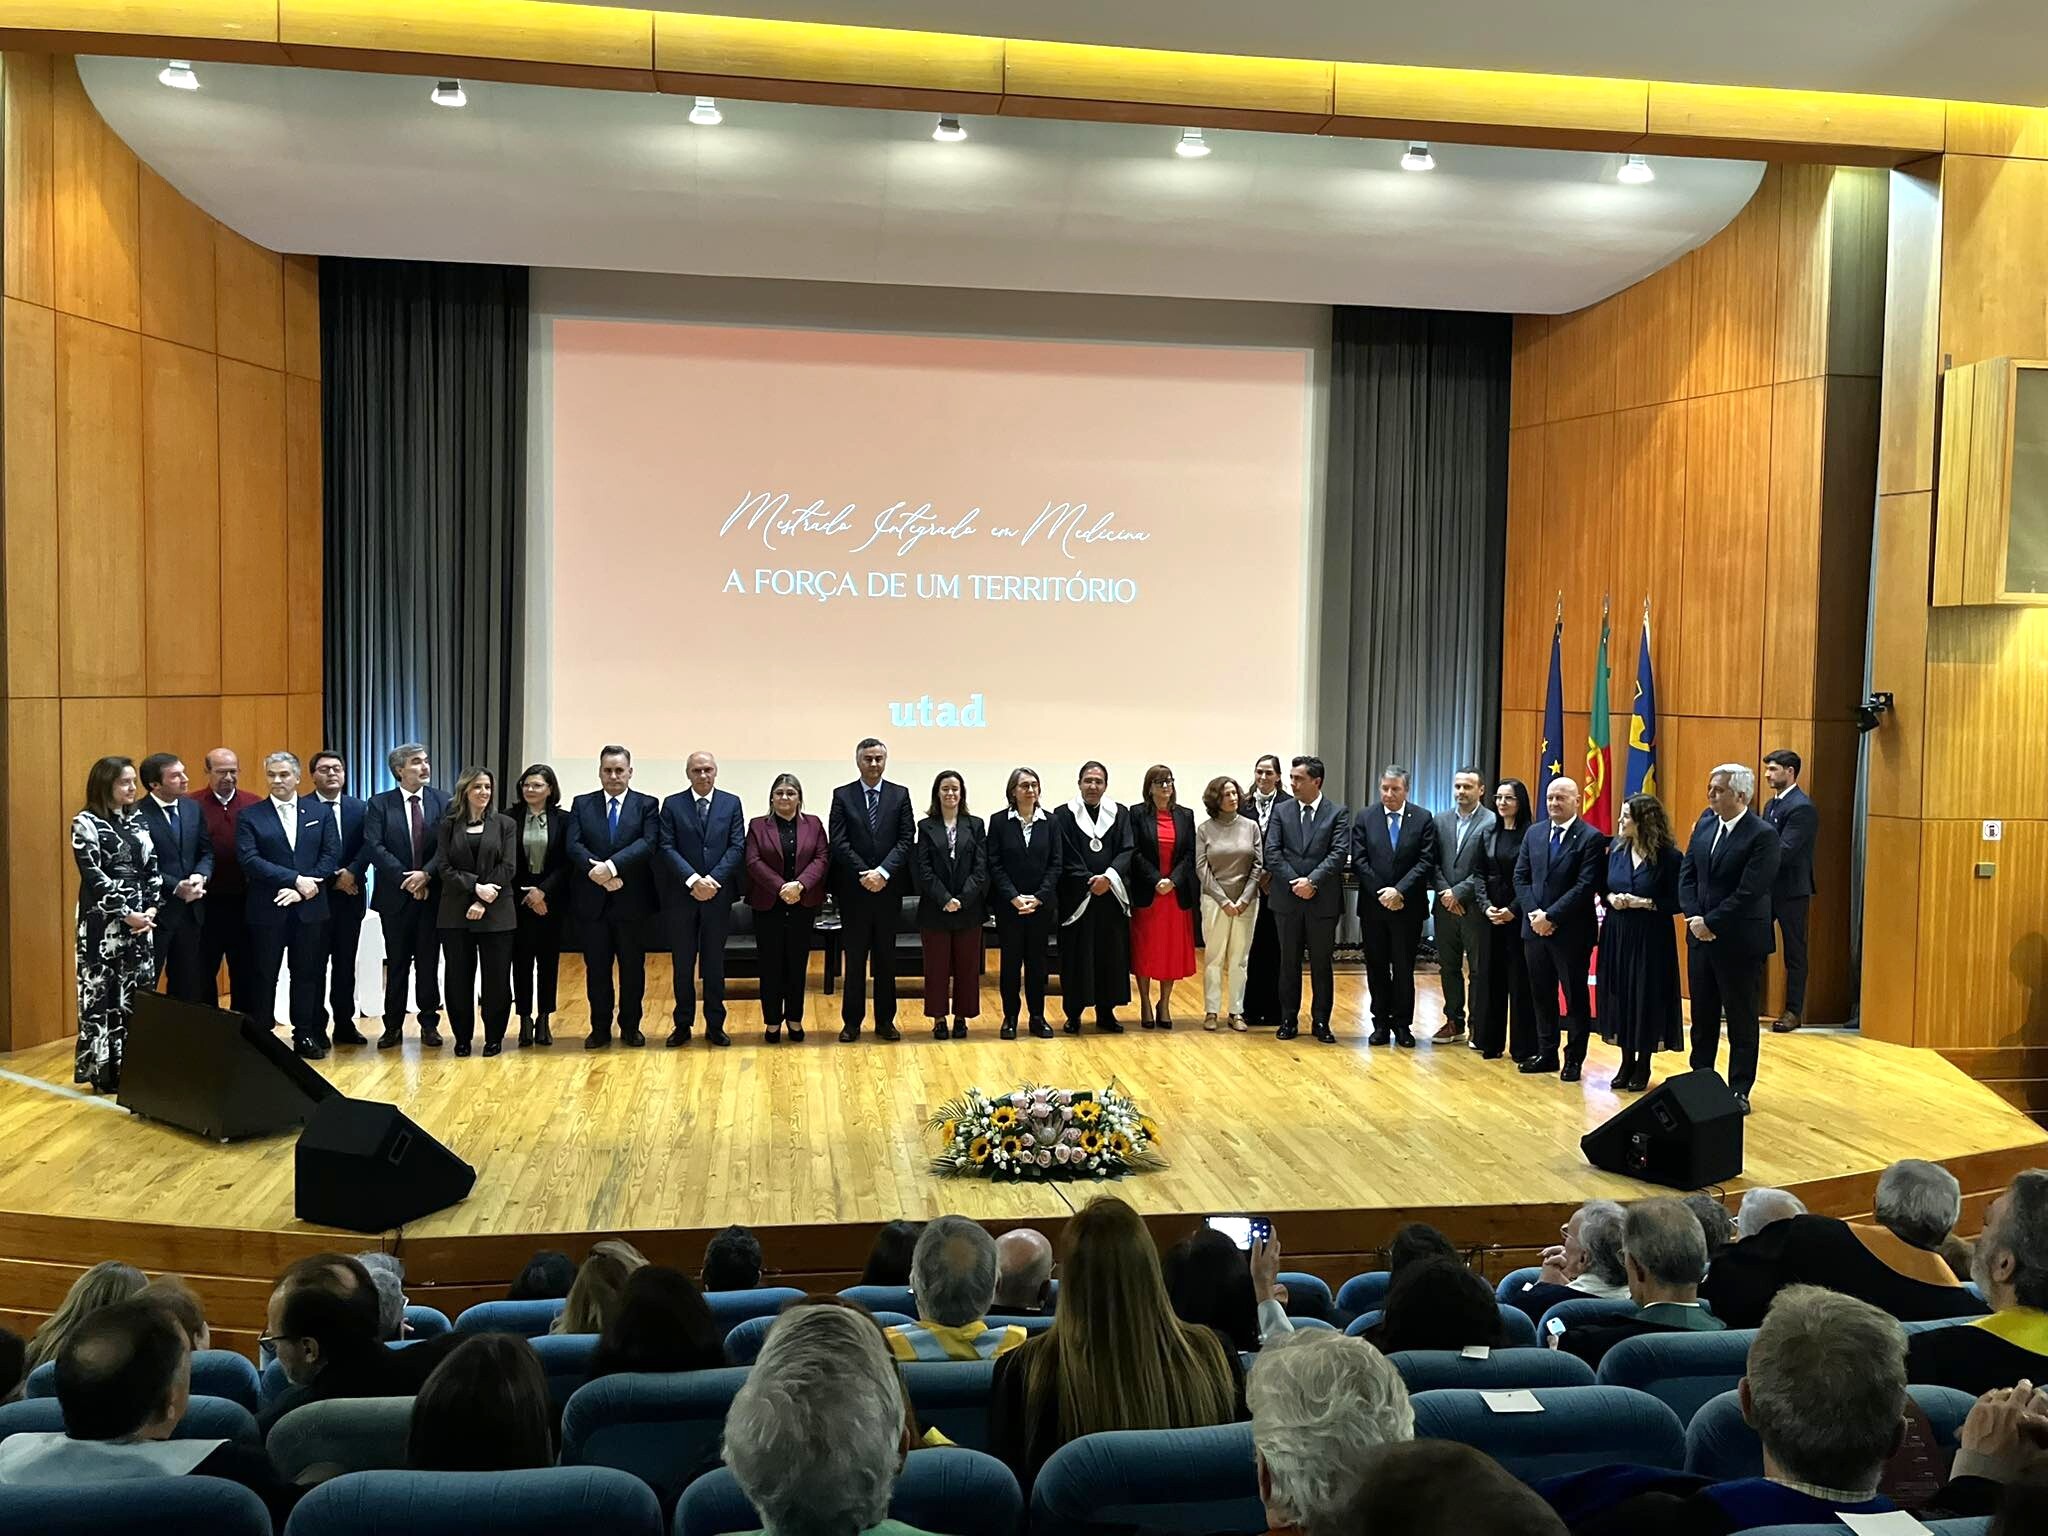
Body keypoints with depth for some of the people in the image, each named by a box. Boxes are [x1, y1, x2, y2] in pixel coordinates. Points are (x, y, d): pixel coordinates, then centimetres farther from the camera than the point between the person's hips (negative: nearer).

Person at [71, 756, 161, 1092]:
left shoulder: (137, 821, 12)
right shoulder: (86, 822, -5)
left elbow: (151, 868, 11)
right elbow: (92, 874, -12)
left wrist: (151, 908, -3)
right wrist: (125, 913, -15)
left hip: (141, 919, 6)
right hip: (104, 920, -6)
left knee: (138, 993, 6)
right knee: (103, 993, -2)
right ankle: (104, 1070, 4)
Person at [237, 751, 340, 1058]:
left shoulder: (321, 814, 9)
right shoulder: (250, 816, 2)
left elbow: (331, 855, 1)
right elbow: (250, 860, -9)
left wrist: (302, 890, -12)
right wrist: (296, 879, -16)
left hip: (310, 908, 2)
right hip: (267, 910, -2)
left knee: (308, 975, 7)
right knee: (264, 976, 5)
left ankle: (306, 1035, 16)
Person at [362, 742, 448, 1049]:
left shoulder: (442, 801, 1)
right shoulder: (380, 803, -1)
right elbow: (374, 846, -10)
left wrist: (426, 874, -19)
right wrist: (405, 878, -17)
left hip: (432, 894, 1)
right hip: (395, 895, 0)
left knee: (429, 962, 7)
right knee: (396, 963, 7)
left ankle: (429, 1023, 17)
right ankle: (393, 1026, 15)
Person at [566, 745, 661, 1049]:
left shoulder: (647, 805, 2)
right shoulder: (581, 804, 8)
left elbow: (648, 843, -12)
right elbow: (574, 845, -4)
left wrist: (612, 866, -23)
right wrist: (595, 868, -21)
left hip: (632, 899, -1)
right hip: (592, 899, 1)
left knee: (633, 967, 7)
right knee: (596, 967, 8)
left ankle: (630, 1027, 19)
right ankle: (600, 1028, 19)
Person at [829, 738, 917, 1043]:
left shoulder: (900, 795, 5)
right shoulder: (842, 796, 3)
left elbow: (906, 840, -3)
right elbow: (839, 842, -5)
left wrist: (883, 872, -15)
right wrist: (864, 874, -14)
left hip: (888, 890, 1)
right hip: (853, 891, -1)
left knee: (886, 958, 8)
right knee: (855, 959, 5)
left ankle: (885, 1021, 16)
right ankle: (852, 1021, 13)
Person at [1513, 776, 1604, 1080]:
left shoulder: (1590, 838, -9)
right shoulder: (1534, 835, 10)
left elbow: (1586, 886, -16)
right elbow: (1521, 878, 8)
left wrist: (1551, 916, -17)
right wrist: (1534, 913, -7)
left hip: (1571, 932, -6)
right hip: (1535, 928, 6)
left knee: (1575, 996, 6)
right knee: (1541, 995, 12)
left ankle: (1573, 1059, 14)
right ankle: (1546, 1053, 22)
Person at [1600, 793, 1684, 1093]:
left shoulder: (1668, 856, -11)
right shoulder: (1616, 849, 4)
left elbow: (1677, 902, -9)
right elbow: (1604, 888, 13)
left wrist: (1645, 903, -21)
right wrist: (1611, 898, -8)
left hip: (1650, 939, -5)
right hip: (1617, 935, 5)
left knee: (1646, 1000, 3)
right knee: (1620, 997, 9)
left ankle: (1643, 1066, 18)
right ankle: (1626, 1062, 22)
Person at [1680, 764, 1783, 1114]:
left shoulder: (1763, 835, -14)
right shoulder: (1705, 823, 6)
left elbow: (1749, 892, -20)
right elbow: (1687, 875, 6)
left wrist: (1711, 922, -17)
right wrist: (1694, 917, -8)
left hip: (1740, 942, -6)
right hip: (1702, 937, 6)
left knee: (1741, 1020, 6)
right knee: (1702, 1016, 15)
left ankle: (1739, 1091, 16)